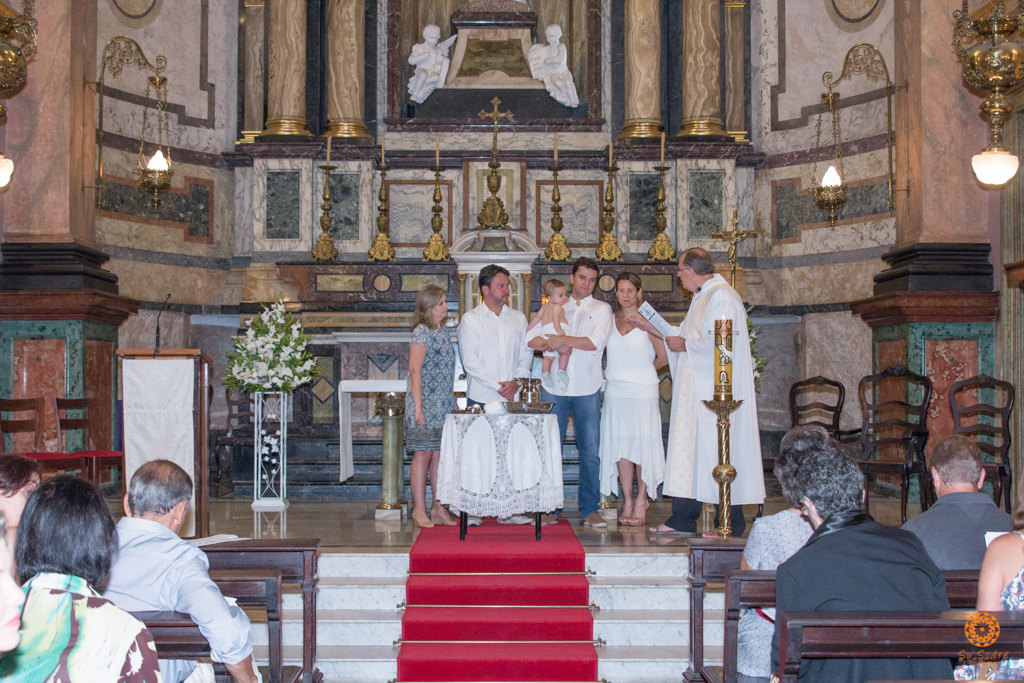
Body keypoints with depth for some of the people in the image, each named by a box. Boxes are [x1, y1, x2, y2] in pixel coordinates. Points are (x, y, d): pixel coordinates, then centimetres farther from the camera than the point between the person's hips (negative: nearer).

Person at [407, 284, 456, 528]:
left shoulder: (443, 332, 15)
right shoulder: (421, 332, -10)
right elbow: (415, 370, -15)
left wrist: (453, 402, 17)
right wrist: (418, 407, -19)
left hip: (444, 406, 7)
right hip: (426, 404, -7)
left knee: (440, 454, 8)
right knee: (424, 454, -3)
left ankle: (439, 508, 13)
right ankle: (419, 510, 3)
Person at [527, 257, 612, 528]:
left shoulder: (601, 309, 7)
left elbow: (596, 342, -10)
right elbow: (530, 338, 4)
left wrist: (562, 339, -10)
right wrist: (551, 344, -14)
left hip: (587, 391, -1)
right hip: (553, 388, 2)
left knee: (590, 451, -1)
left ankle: (590, 509, 8)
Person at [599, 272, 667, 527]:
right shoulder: (609, 321, 10)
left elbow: (663, 357, 3)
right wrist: (612, 372, 3)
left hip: (643, 392, -3)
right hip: (615, 392, 3)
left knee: (642, 444, -3)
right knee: (620, 445, 2)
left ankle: (641, 503, 5)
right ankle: (627, 502, 9)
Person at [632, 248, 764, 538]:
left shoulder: (721, 297, -14)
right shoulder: (702, 297, 18)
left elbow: (719, 343, -23)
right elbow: (689, 336, 26)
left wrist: (683, 345, -11)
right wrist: (650, 327, 27)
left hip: (714, 391, -10)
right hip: (696, 391, 10)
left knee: (718, 451, -6)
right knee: (689, 448, 10)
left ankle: (730, 525, 2)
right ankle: (683, 519, 15)